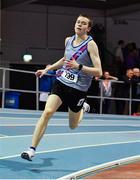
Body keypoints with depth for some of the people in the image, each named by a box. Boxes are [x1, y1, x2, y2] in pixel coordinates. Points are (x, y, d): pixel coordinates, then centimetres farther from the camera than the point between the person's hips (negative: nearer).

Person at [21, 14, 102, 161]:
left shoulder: (90, 44, -12)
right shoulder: (68, 40, 4)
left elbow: (98, 72, -16)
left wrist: (79, 66, -28)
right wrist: (47, 69, 20)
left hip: (78, 88, -3)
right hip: (61, 82, 3)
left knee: (73, 126, 13)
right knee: (47, 111, -19)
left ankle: (83, 108, 49)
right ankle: (32, 150, -17)